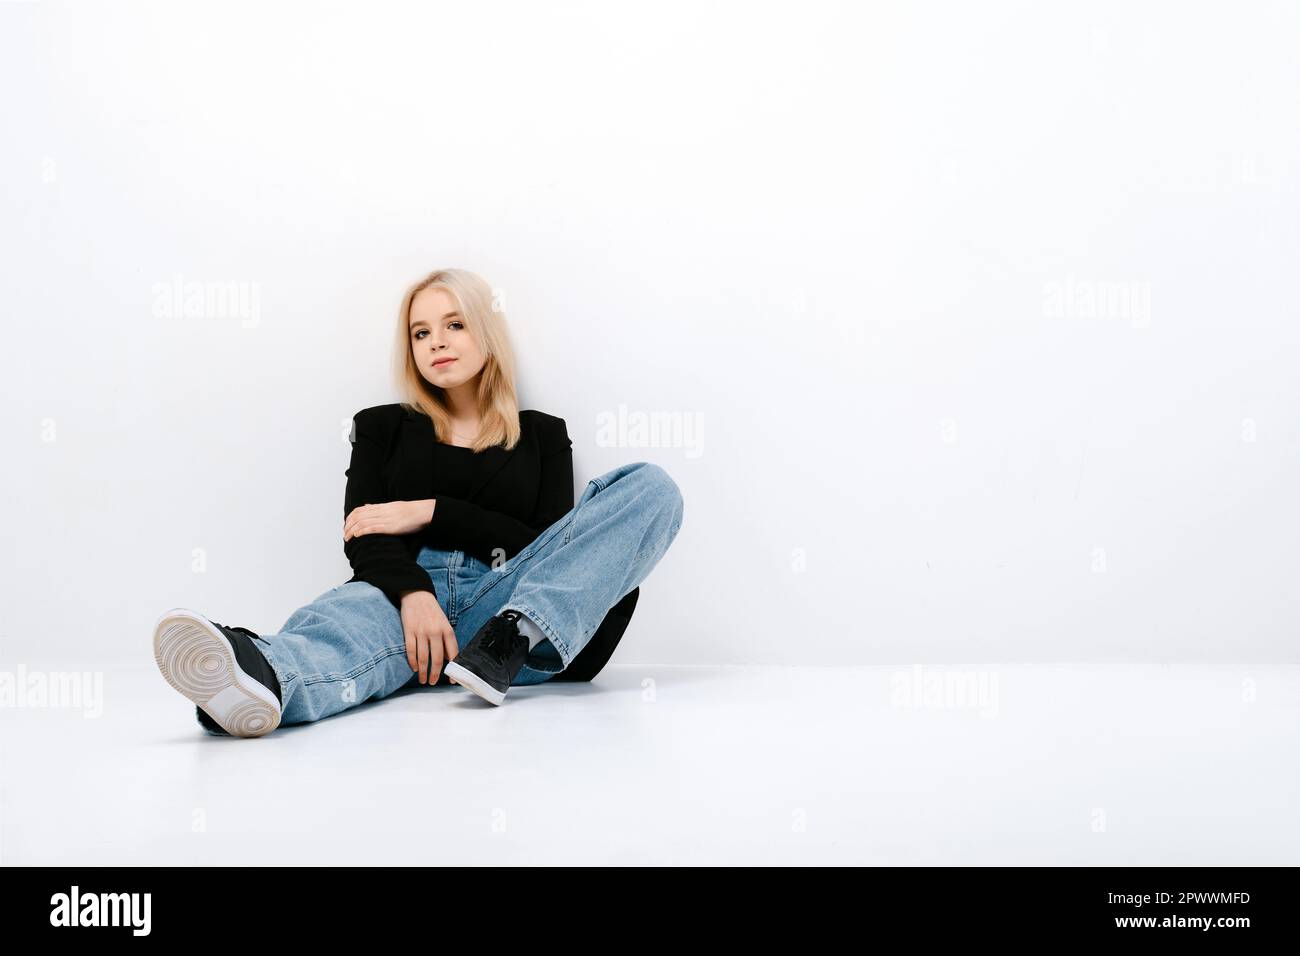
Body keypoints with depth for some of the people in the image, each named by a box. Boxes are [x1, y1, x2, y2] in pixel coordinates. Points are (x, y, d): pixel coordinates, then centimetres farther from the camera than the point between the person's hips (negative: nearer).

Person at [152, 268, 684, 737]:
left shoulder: (542, 434, 22)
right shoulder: (382, 427, 22)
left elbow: (551, 547, 6)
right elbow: (363, 535, 5)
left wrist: (432, 513, -2)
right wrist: (413, 593, -18)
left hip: (504, 601, 1)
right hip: (401, 595, 0)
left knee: (651, 488, -19)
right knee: (348, 620, -38)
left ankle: (511, 641, -39)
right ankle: (262, 675, -75)